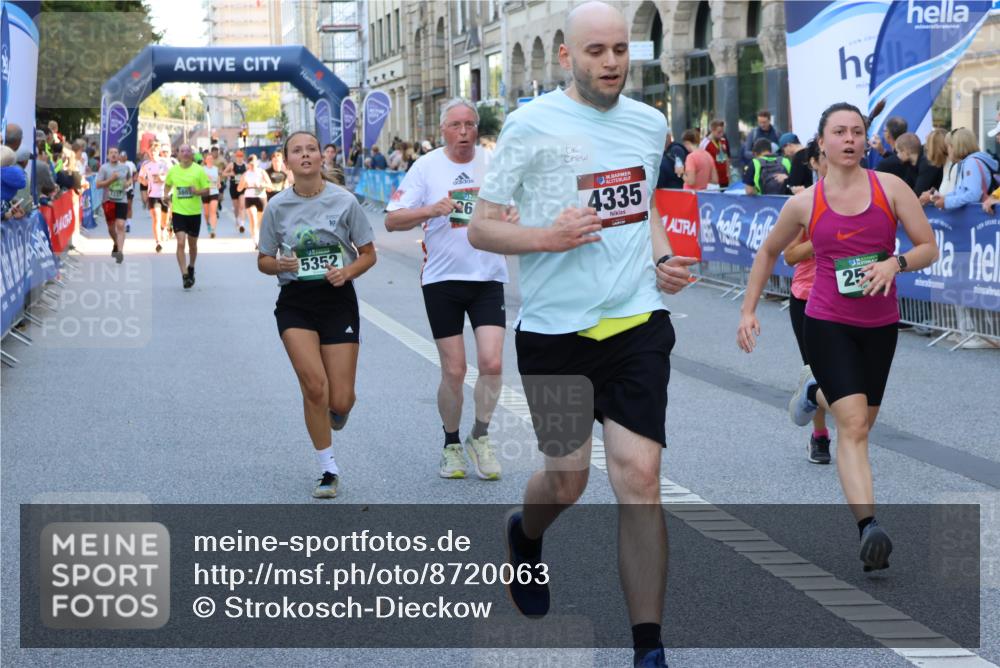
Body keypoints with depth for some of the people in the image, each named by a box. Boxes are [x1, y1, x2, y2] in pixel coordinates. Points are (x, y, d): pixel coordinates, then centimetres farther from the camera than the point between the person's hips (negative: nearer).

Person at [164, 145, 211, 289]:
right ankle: (184, 275, -13)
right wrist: (166, 195, 1)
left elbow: (207, 190, -1)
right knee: (181, 243, -13)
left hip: (194, 212, 0)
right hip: (178, 211, 0)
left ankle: (191, 267, 40)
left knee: (192, 244, 13)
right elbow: (167, 184, 21)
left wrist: (197, 191, -21)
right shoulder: (173, 170, 2)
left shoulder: (199, 170, -4)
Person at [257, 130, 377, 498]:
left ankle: (337, 412, 37)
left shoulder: (344, 201, -3)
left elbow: (368, 254, 5)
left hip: (338, 300, 0)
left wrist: (347, 271, -15)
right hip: (295, 302, 0)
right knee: (314, 385, -17)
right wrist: (280, 265, -14)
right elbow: (263, 261, 9)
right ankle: (328, 470, 0)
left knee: (340, 401, -4)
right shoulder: (277, 206, 0)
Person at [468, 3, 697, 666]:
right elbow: (481, 227, -3)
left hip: (637, 323, 2)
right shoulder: (531, 124, -7)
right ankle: (525, 537, 48)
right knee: (567, 481, 10)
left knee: (639, 477, -9)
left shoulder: (650, 122, 8)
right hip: (555, 331, -2)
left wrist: (663, 258, 8)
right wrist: (546, 237, -20)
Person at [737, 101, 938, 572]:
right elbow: (768, 253, 13)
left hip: (880, 326, 3)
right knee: (854, 426, -17)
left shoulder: (891, 188, -3)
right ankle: (868, 528, -22)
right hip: (827, 324, -3)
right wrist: (748, 309, 9)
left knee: (861, 422, 18)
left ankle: (815, 391, 52)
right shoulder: (805, 203, -3)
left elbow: (929, 248, -2)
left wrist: (896, 262, -22)